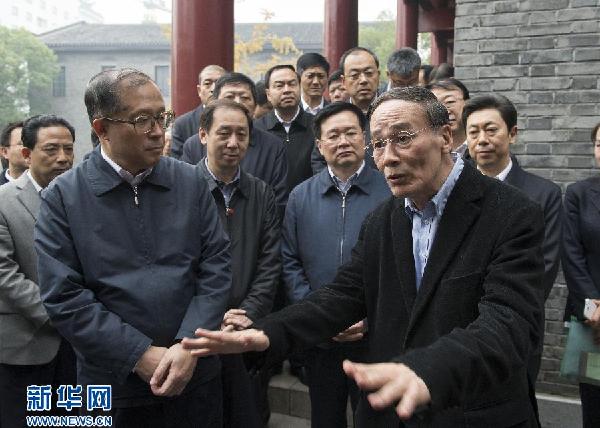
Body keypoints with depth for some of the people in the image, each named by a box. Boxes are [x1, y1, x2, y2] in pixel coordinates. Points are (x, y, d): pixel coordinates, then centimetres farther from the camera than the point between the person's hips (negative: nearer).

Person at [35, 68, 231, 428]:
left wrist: (189, 345, -12)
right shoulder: (63, 197, -6)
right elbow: (63, 296, -10)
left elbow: (217, 266, -1)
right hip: (114, 386, -2)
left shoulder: (192, 182, 1)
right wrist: (141, 355, -15)